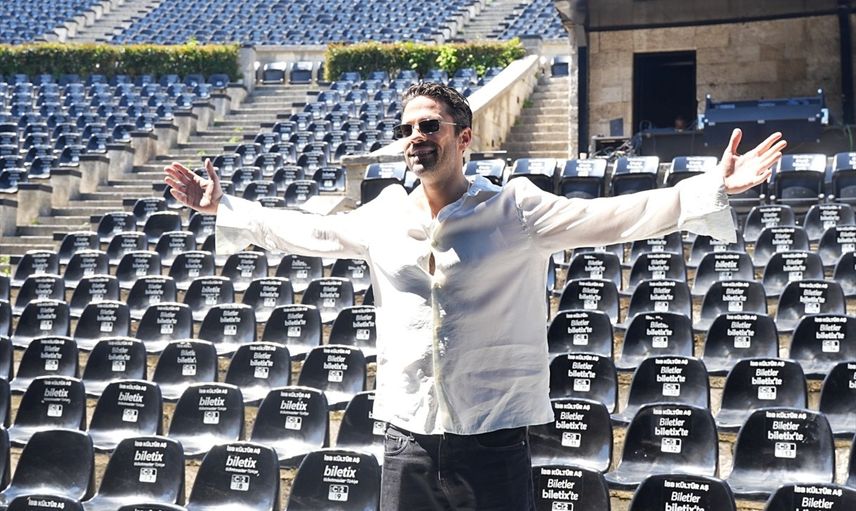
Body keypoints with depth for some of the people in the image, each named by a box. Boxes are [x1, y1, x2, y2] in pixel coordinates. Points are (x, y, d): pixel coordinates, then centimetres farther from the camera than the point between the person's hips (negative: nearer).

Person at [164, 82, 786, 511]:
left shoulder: (517, 210, -5)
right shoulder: (385, 216, 7)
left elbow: (614, 217, -11)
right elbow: (307, 230, 20)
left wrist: (712, 189, -20)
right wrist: (225, 208, 24)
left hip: (494, 439, -4)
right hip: (408, 438, 4)